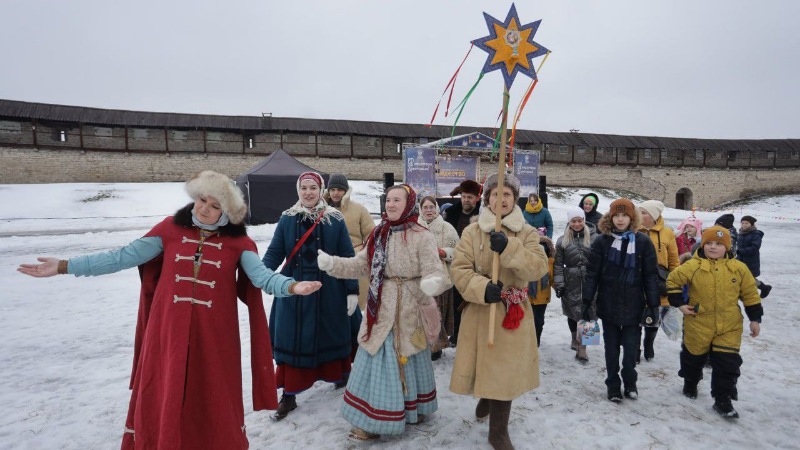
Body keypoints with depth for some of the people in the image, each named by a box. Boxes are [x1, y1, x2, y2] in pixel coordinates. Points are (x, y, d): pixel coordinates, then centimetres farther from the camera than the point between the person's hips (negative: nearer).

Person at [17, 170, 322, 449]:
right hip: (168, 333, 2)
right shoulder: (170, 228, -1)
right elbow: (123, 257, 0)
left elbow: (261, 275, -16)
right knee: (162, 398, 15)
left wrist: (291, 286, -35)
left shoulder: (237, 241, -4)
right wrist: (65, 266, -3)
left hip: (213, 336, -1)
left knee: (213, 402, 11)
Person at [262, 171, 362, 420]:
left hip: (328, 291, -1)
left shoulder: (335, 220, -2)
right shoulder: (287, 219, 2)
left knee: (332, 336, 15)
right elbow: (274, 253, -1)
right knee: (291, 340, 5)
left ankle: (339, 375, 41)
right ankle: (289, 394, 19)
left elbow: (347, 257, -2)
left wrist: (352, 291, -5)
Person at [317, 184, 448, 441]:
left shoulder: (422, 236, -13)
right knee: (379, 362, 13)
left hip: (409, 311, -5)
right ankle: (373, 419, 29)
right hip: (381, 310, 5)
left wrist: (433, 283, -42)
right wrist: (332, 264, -8)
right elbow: (360, 265, 6)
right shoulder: (379, 234, 5)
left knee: (407, 362, 11)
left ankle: (412, 409, 33)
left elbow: (434, 272, -19)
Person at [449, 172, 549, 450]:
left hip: (513, 312, 1)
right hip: (480, 311, 0)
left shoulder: (527, 233, 1)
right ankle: (486, 398, 47)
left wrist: (509, 249, -28)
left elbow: (538, 268, -14)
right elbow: (460, 270, -9)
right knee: (483, 364, 11)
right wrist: (482, 288, -26)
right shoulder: (472, 232, -2)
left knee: (506, 369, 5)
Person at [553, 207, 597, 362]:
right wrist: (559, 283, -3)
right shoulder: (562, 241, 3)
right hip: (571, 282, 2)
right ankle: (575, 339, 36)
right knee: (572, 312, 14)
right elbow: (558, 264, 2)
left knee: (586, 313, -6)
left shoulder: (593, 238, -1)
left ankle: (581, 347, 1)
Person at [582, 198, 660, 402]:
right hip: (608, 305, 0)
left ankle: (630, 382, 31)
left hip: (633, 305, 0)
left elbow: (651, 276, 0)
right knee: (611, 348, 11)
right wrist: (587, 302, -5)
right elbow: (592, 274, -3)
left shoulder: (643, 242, -2)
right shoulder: (601, 241, -3)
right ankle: (613, 385, 26)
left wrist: (653, 305, -3)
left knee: (631, 347, 7)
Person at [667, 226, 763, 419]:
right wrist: (679, 303, -5)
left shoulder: (739, 268, -4)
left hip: (729, 327, 1)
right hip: (698, 324, -1)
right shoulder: (693, 265, -11)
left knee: (727, 363, 1)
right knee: (694, 357, 17)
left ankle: (723, 399, 15)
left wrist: (755, 318, 4)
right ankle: (690, 384, 42)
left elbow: (750, 294, 5)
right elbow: (672, 280, -3)